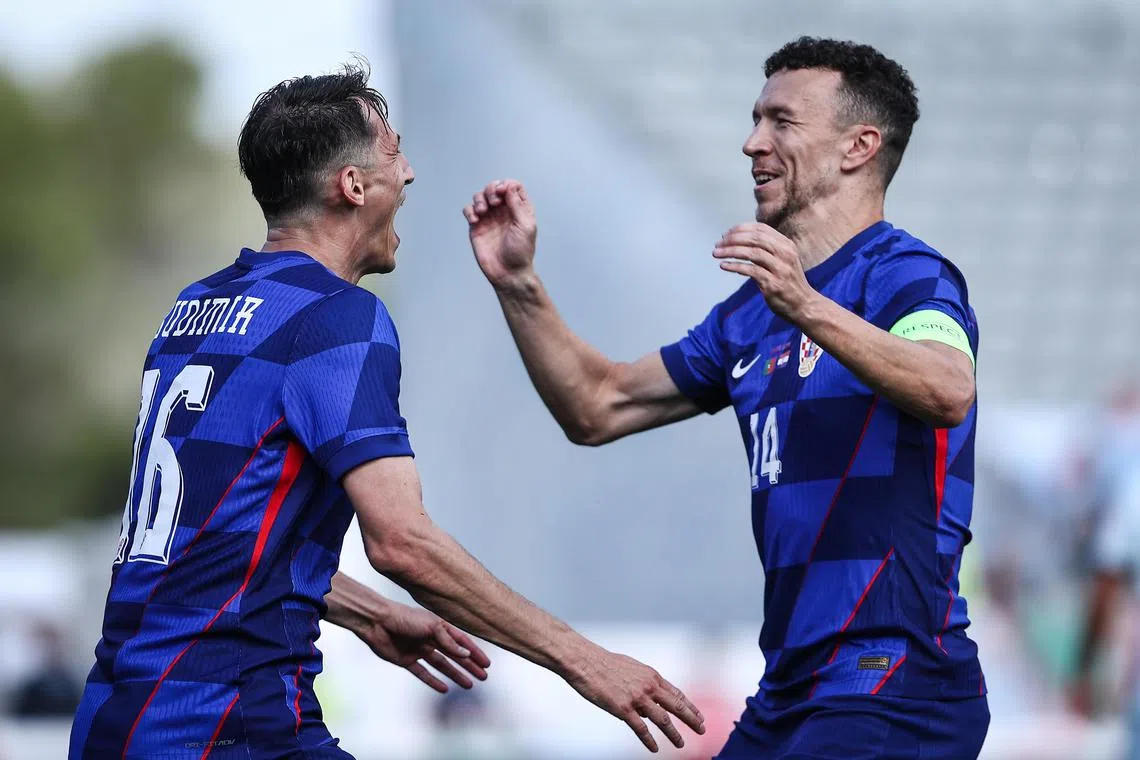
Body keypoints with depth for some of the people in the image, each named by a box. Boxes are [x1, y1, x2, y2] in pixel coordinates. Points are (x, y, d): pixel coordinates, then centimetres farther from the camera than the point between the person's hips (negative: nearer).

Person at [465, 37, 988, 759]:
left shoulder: (906, 275, -10)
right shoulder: (751, 314, 18)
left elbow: (948, 394, -32)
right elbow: (597, 408, 22)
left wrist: (808, 309, -46)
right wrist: (518, 284, 9)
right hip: (788, 695, 9)